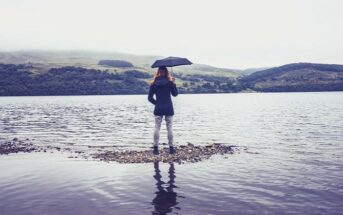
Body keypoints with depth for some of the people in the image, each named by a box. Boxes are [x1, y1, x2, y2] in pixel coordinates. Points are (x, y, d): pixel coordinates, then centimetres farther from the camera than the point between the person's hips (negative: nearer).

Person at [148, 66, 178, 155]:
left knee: (157, 128, 5)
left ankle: (156, 147, 3)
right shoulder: (169, 82, -4)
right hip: (168, 109, -1)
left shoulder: (153, 83, 0)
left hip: (158, 109, 1)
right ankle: (171, 147, 9)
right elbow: (175, 94, 3)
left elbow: (150, 97, 1)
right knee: (169, 128, 6)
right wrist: (174, 83, 8)